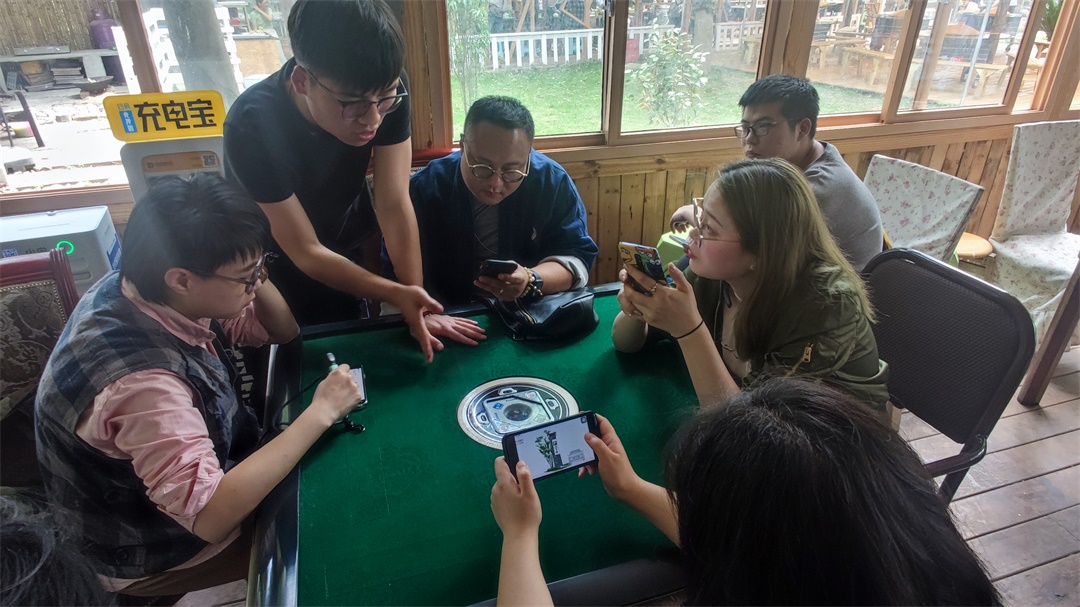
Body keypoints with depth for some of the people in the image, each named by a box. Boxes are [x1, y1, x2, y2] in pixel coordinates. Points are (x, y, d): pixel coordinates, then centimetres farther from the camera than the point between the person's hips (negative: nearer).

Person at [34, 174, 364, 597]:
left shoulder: (151, 291, -14)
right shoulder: (140, 379, -40)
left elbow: (281, 331, -5)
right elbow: (210, 516, -42)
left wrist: (250, 275, -24)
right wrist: (320, 413, -39)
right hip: (150, 555, -7)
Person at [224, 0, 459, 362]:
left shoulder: (387, 90, -27)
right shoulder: (252, 128, -36)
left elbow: (395, 204, -24)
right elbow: (306, 253, -29)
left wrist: (416, 305, -28)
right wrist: (396, 295, -42)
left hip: (347, 253, 3)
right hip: (280, 268, -3)